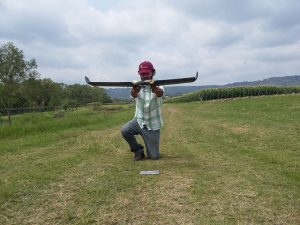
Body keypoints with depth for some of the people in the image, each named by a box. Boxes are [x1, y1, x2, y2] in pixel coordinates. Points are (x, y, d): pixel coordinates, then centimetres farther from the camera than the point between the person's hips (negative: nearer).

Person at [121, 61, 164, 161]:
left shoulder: (157, 87, -9)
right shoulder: (137, 86, -6)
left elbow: (160, 93, -35)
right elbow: (133, 94, -30)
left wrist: (155, 88, -59)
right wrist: (134, 90, -55)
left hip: (153, 126, -1)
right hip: (139, 121, 2)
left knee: (154, 156, -1)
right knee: (124, 130, -29)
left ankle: (152, 149, 37)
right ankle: (138, 150, -2)